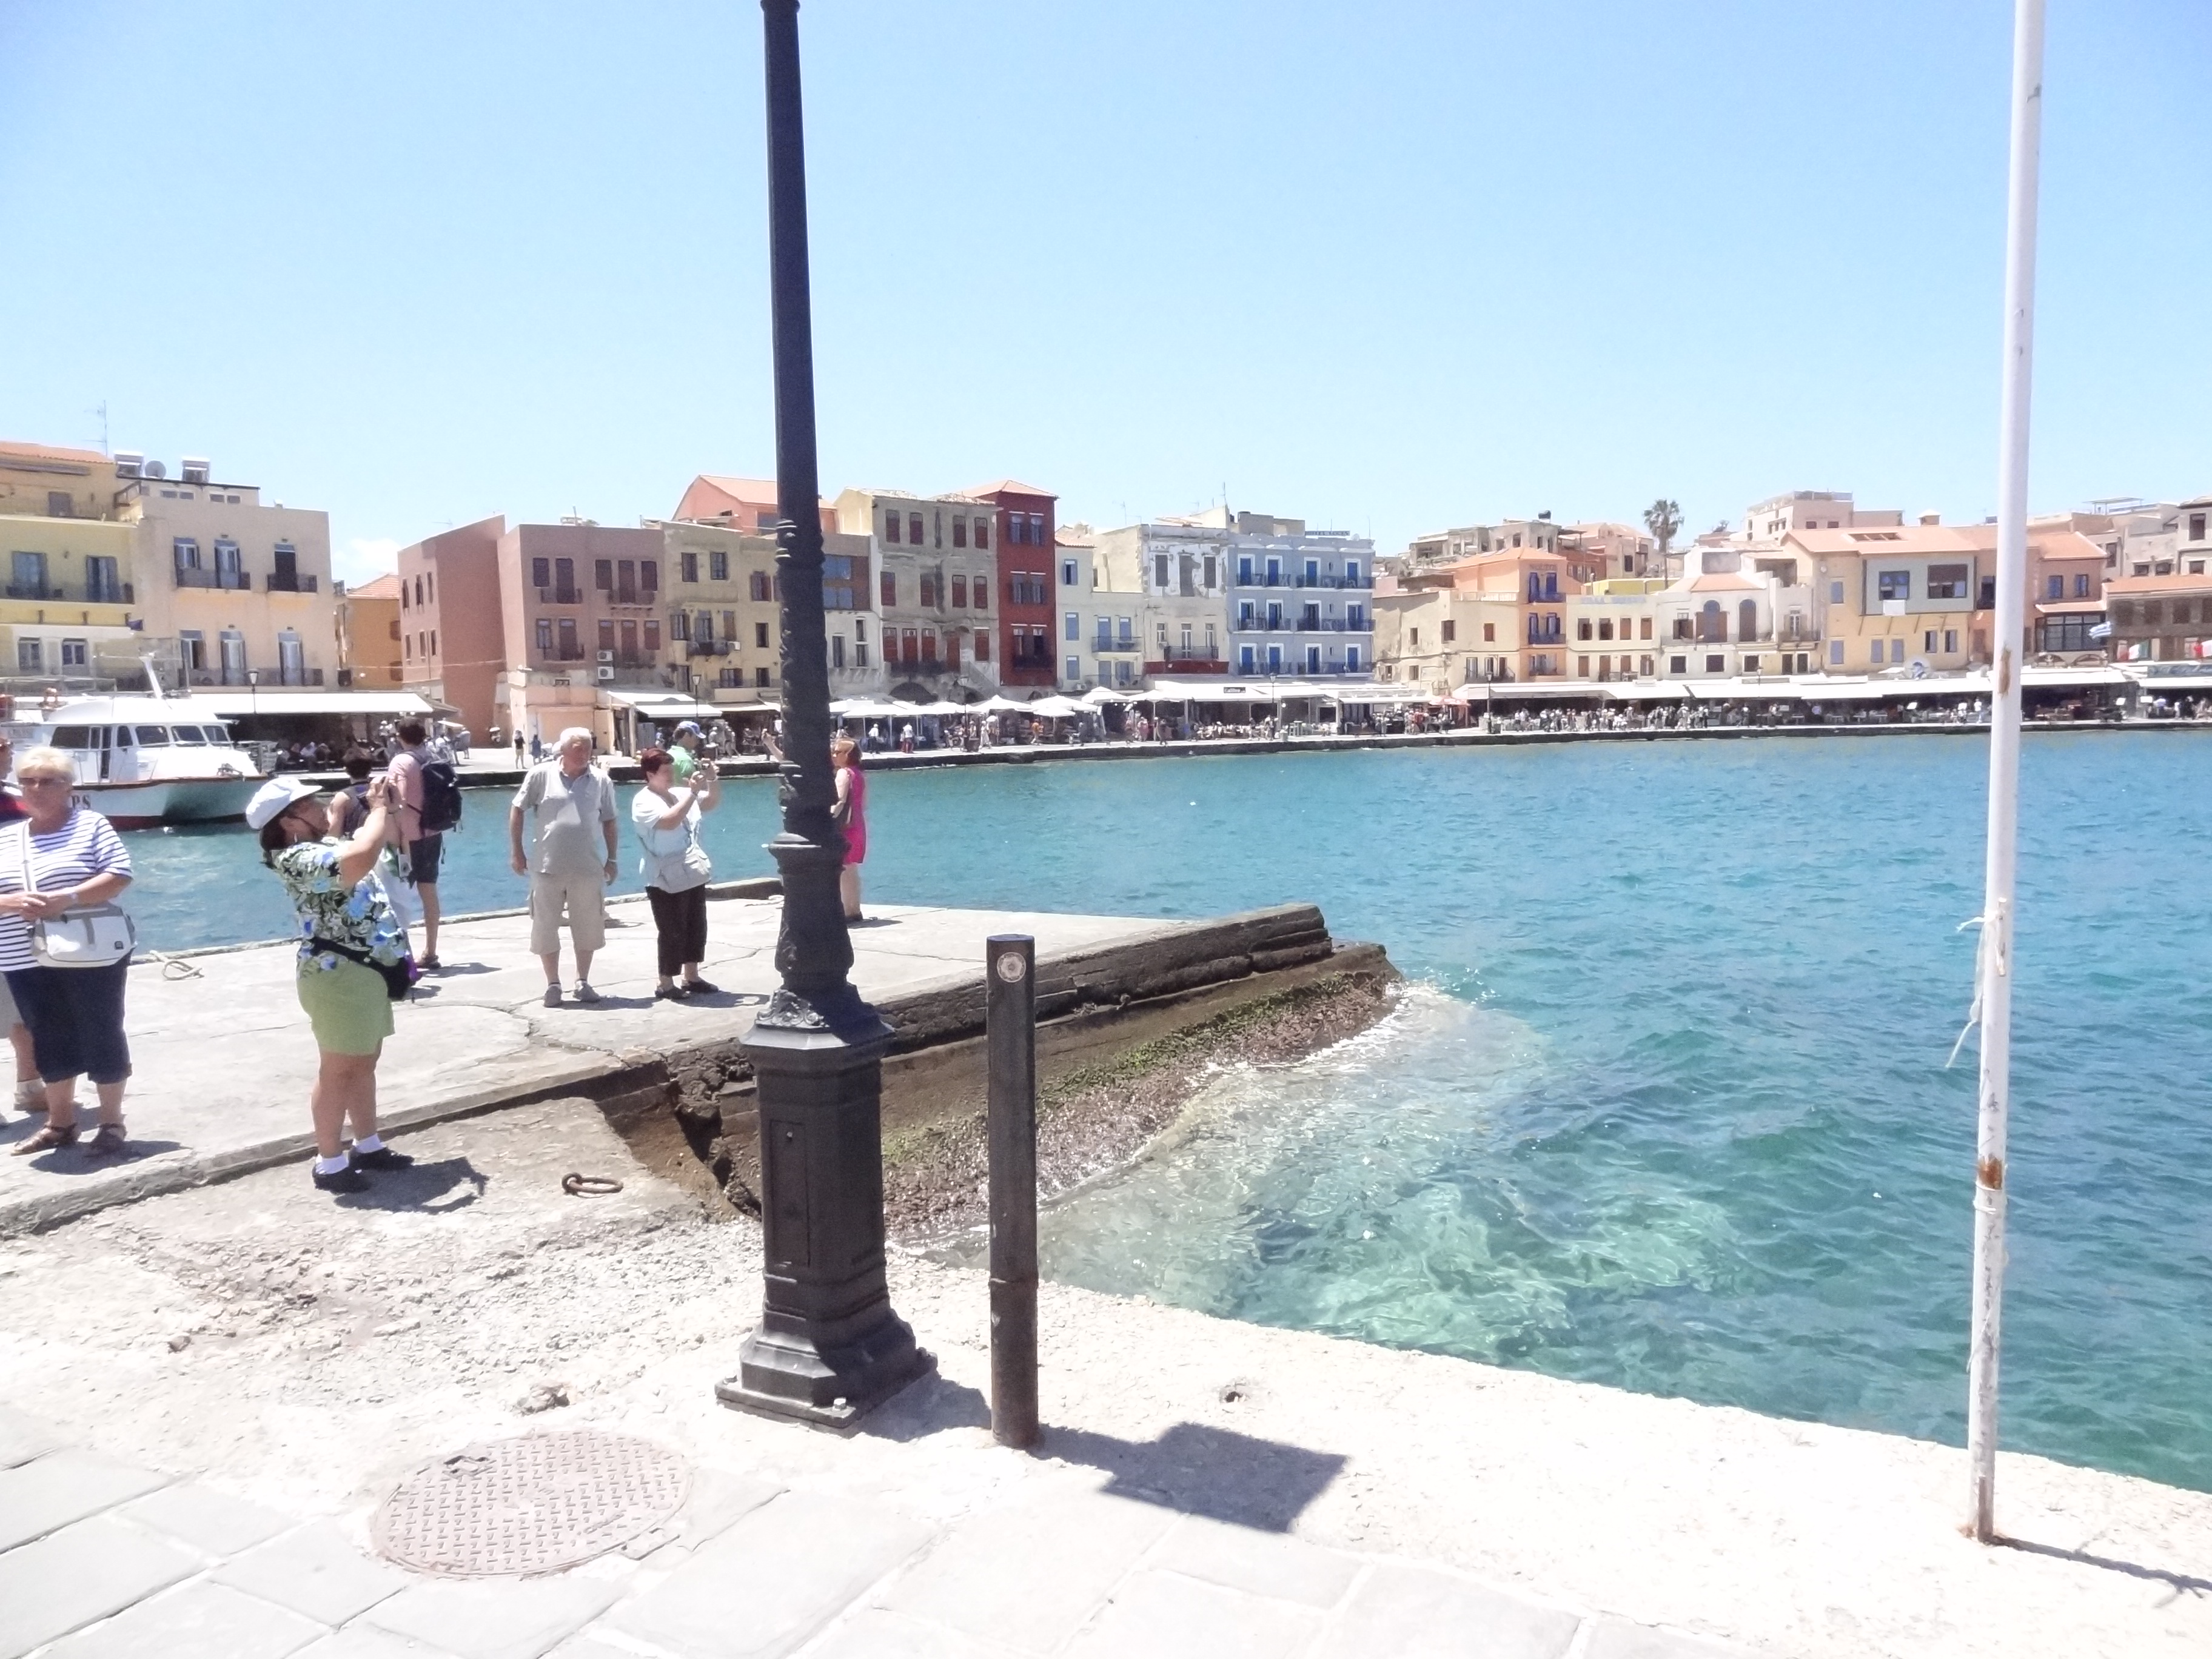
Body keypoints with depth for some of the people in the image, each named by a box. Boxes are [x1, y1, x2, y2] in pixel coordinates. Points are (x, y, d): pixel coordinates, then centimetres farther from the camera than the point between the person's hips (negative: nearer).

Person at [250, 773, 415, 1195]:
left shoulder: (324, 845, 12)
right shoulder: (297, 858, -19)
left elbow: (368, 847, 28)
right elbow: (362, 857, -36)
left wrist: (389, 804, 11)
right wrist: (379, 808, -21)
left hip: (365, 971, 10)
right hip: (338, 975, -10)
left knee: (365, 1063, 18)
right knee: (338, 1069, -1)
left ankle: (367, 1145, 30)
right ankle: (329, 1162, 9)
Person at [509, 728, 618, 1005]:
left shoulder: (601, 782, 1)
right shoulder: (541, 775, -5)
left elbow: (609, 821, 10)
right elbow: (517, 809, 2)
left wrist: (612, 859, 8)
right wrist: (516, 850, -2)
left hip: (588, 869, 2)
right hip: (548, 868, -1)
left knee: (588, 928, 10)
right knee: (545, 929, 7)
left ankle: (583, 983, 24)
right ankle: (553, 985, 20)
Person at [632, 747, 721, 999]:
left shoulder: (680, 794, 8)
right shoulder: (644, 802, -13)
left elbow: (713, 803, 17)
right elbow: (670, 821, -29)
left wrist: (713, 781, -3)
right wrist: (693, 792, -26)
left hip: (692, 875, 8)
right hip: (666, 880, -8)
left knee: (696, 928, 13)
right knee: (673, 933, -3)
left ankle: (691, 978, 25)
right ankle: (666, 984, 8)